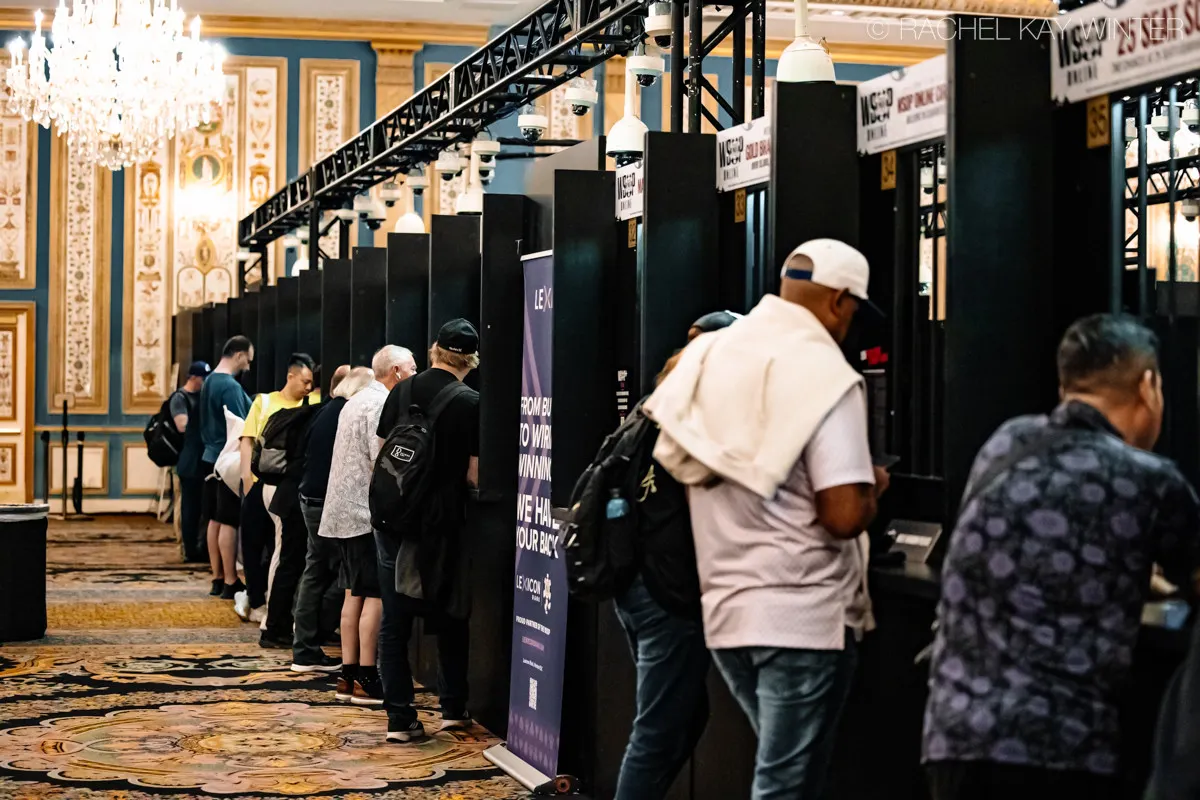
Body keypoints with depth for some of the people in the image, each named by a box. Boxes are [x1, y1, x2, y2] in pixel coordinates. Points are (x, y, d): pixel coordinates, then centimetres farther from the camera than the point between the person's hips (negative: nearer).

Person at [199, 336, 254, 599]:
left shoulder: (210, 381, 11)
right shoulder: (230, 386, -18)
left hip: (212, 457, 9)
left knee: (215, 520, 12)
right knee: (229, 522, -5)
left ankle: (218, 579, 18)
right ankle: (231, 583, -1)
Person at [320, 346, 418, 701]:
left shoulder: (357, 402, 19)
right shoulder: (381, 404, -13)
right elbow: (381, 462, -19)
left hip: (342, 512, 10)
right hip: (365, 512, -10)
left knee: (355, 592, 11)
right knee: (375, 595, -7)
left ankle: (348, 675, 13)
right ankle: (365, 678, -6)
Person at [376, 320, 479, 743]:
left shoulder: (402, 391, 1)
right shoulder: (471, 404, -10)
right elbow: (474, 475, -11)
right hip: (443, 522, -2)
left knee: (394, 621, 5)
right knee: (450, 618, 15)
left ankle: (400, 718, 2)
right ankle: (453, 708, 21)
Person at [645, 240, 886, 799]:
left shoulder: (707, 355, 6)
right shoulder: (825, 374, -15)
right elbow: (845, 516, -20)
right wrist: (871, 488, 1)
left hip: (724, 607, 7)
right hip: (804, 614, -7)